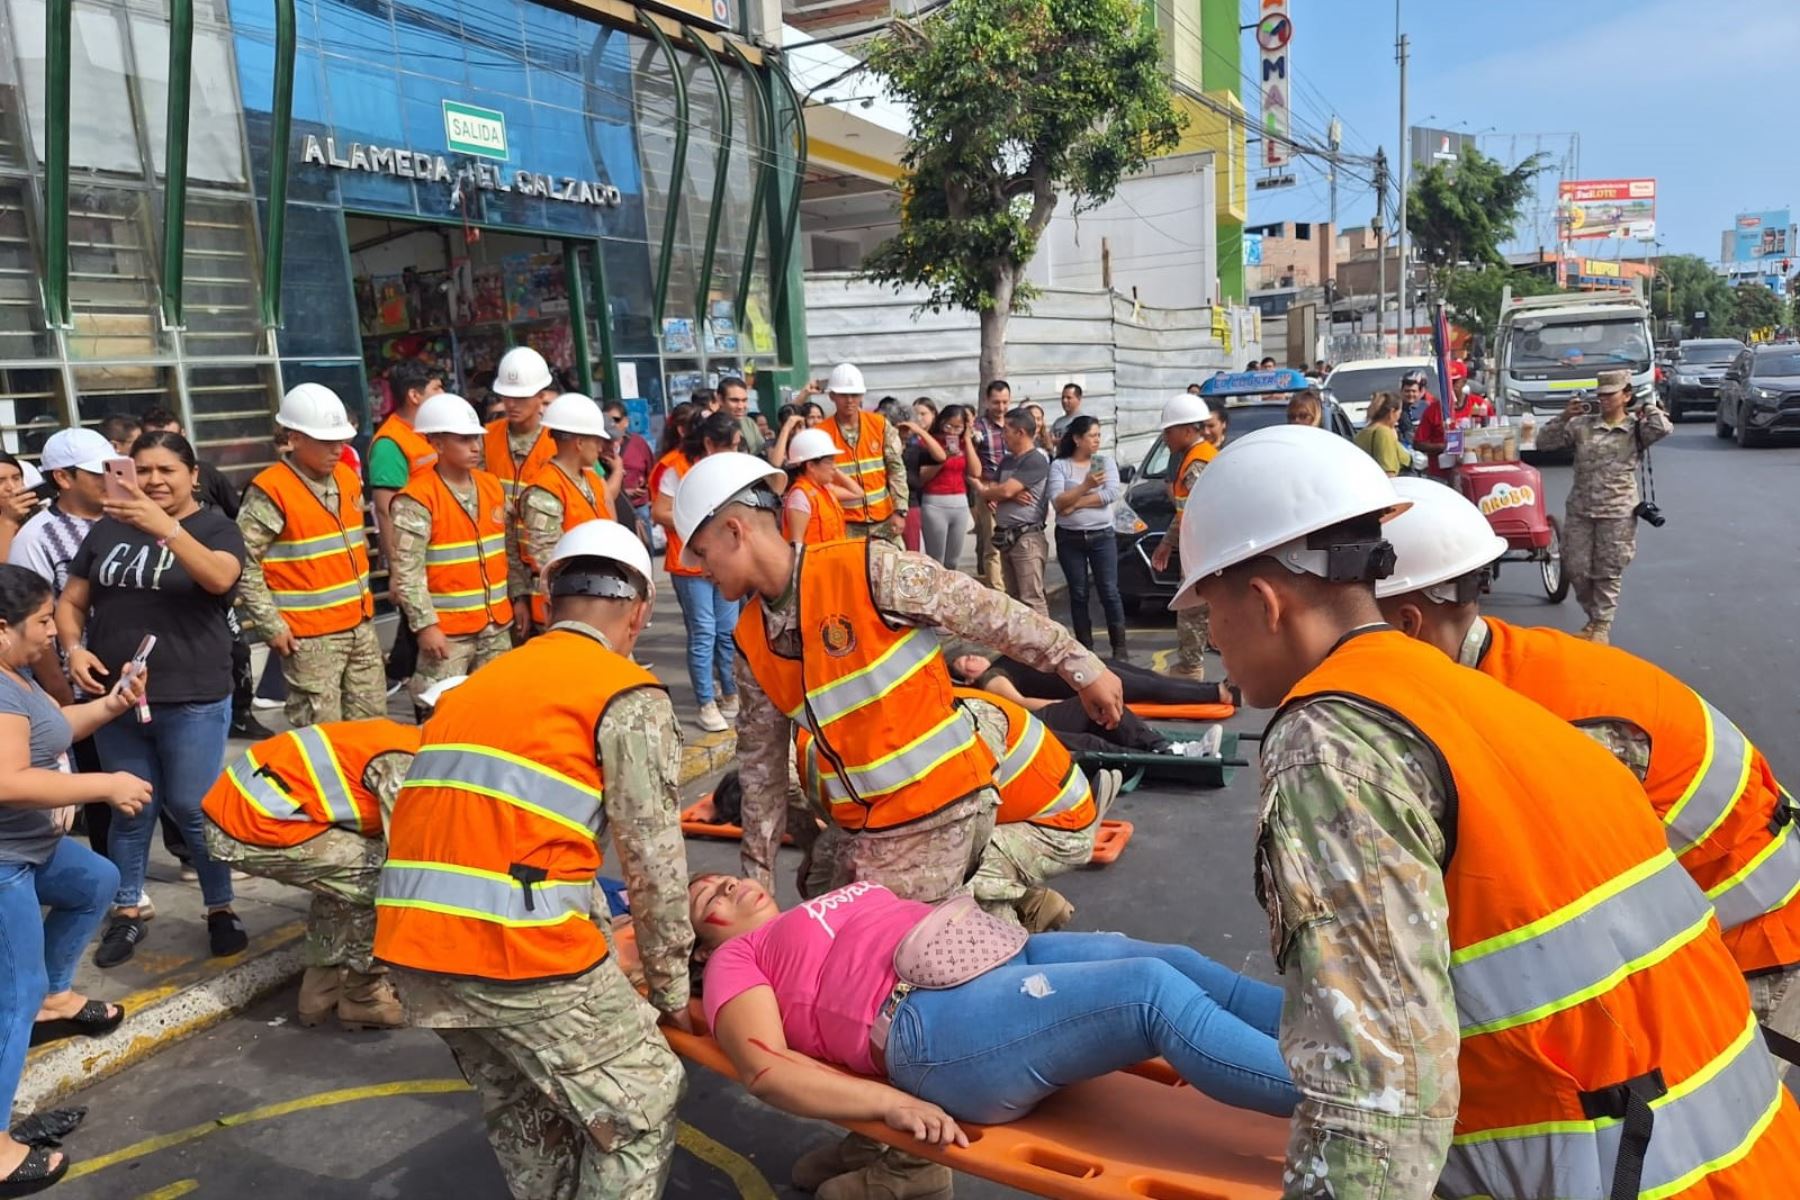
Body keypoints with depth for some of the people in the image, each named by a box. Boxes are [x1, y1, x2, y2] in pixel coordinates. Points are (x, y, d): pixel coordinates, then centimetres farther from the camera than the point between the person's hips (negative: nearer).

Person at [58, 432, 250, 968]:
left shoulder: (215, 526, -3)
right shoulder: (108, 528, 8)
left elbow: (220, 579, -24)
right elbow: (72, 601, 12)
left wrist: (164, 528, -36)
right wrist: (74, 648, -7)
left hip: (193, 701, -3)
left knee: (193, 809, 3)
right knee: (129, 811, 12)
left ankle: (221, 909, 18)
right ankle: (126, 913, 26)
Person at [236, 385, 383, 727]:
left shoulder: (347, 478, 9)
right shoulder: (271, 491, -14)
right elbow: (244, 564, -15)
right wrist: (272, 626, -15)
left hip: (360, 626, 7)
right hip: (310, 636, -7)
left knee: (371, 721, 14)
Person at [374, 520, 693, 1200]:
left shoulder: (485, 681, 21)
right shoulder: (630, 695, 0)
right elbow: (654, 864, -2)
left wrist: (607, 949, 29)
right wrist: (670, 989, 12)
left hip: (414, 940, 8)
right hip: (515, 943, -7)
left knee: (521, 1106, 27)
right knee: (642, 1106, 10)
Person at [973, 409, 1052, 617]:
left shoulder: (1036, 460, -10)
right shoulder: (1007, 461, 18)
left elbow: (1005, 491, -17)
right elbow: (992, 491, 9)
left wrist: (981, 490, 3)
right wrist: (1013, 495, -13)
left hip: (1027, 538, -9)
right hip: (1005, 537, 9)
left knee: (1031, 599, -10)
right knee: (1013, 598, 14)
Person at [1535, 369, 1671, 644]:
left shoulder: (1636, 428, 0)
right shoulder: (1581, 425, 6)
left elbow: (1663, 428, -21)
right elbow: (1544, 442, 6)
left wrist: (1648, 405, -3)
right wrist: (1564, 417, -5)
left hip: (1617, 512, -3)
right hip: (1579, 510, 3)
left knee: (1608, 571, 4)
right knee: (1576, 569, 5)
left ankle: (1602, 626, 15)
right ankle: (1594, 617, 27)